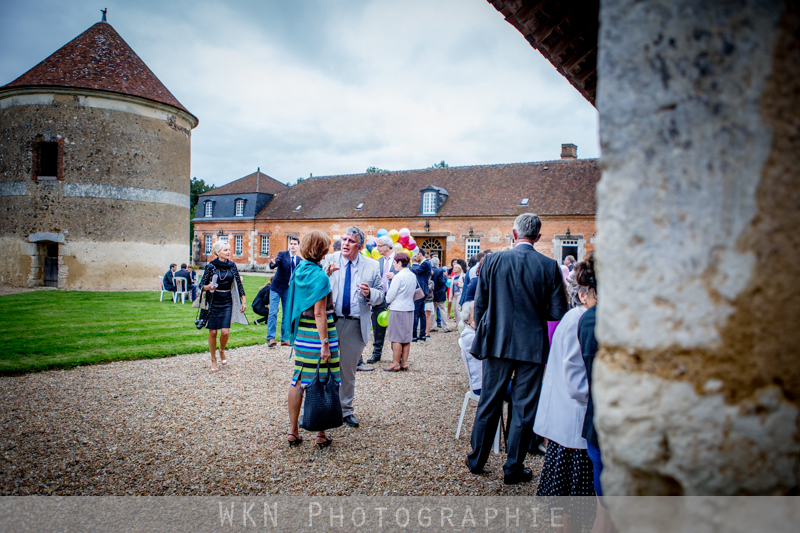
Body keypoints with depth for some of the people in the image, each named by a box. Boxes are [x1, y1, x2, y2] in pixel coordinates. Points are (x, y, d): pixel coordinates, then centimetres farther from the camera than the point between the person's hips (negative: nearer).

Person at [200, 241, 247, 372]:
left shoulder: (232, 266, 2)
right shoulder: (211, 266, -7)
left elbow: (238, 284, 9)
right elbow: (202, 285, -2)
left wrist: (243, 301, 8)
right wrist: (209, 287, -25)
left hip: (227, 302, 2)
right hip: (213, 302, -2)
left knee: (225, 331, -7)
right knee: (213, 332, 3)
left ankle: (222, 351, 24)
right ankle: (213, 359, 20)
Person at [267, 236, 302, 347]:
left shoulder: (300, 260, 5)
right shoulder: (282, 254, -5)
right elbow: (275, 263, -22)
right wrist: (273, 263, -43)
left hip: (289, 290, 3)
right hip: (277, 288, -3)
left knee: (287, 315, 6)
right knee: (273, 313, -9)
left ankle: (285, 339, 13)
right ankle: (270, 338, -6)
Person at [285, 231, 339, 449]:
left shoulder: (299, 270, 7)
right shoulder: (320, 276, -16)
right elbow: (319, 313, -18)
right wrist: (325, 343, -17)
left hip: (300, 334, 8)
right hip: (317, 335, -8)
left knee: (299, 381, 13)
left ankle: (293, 431, 22)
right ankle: (321, 435, 13)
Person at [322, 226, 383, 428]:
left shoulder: (372, 266, 1)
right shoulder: (329, 261, -1)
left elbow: (380, 296, 4)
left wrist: (369, 294, -18)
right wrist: (326, 275, -27)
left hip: (356, 326, 1)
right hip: (330, 322, -1)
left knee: (348, 370, 15)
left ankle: (345, 410, 31)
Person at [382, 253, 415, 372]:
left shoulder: (398, 277, -15)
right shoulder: (413, 276, 7)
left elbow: (390, 296, -11)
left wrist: (388, 300, 10)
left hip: (398, 310, -7)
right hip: (410, 308, 7)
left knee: (396, 338, 0)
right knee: (407, 337, 11)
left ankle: (396, 364, 4)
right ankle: (404, 362, 15)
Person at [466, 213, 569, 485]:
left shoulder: (492, 260, -6)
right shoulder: (549, 266, -8)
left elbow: (479, 304, -1)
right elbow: (558, 313, -7)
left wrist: (483, 334, 13)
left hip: (497, 342, 1)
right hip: (532, 346, -1)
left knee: (488, 404, 15)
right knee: (524, 409, 11)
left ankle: (477, 460, 28)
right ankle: (513, 468, 21)